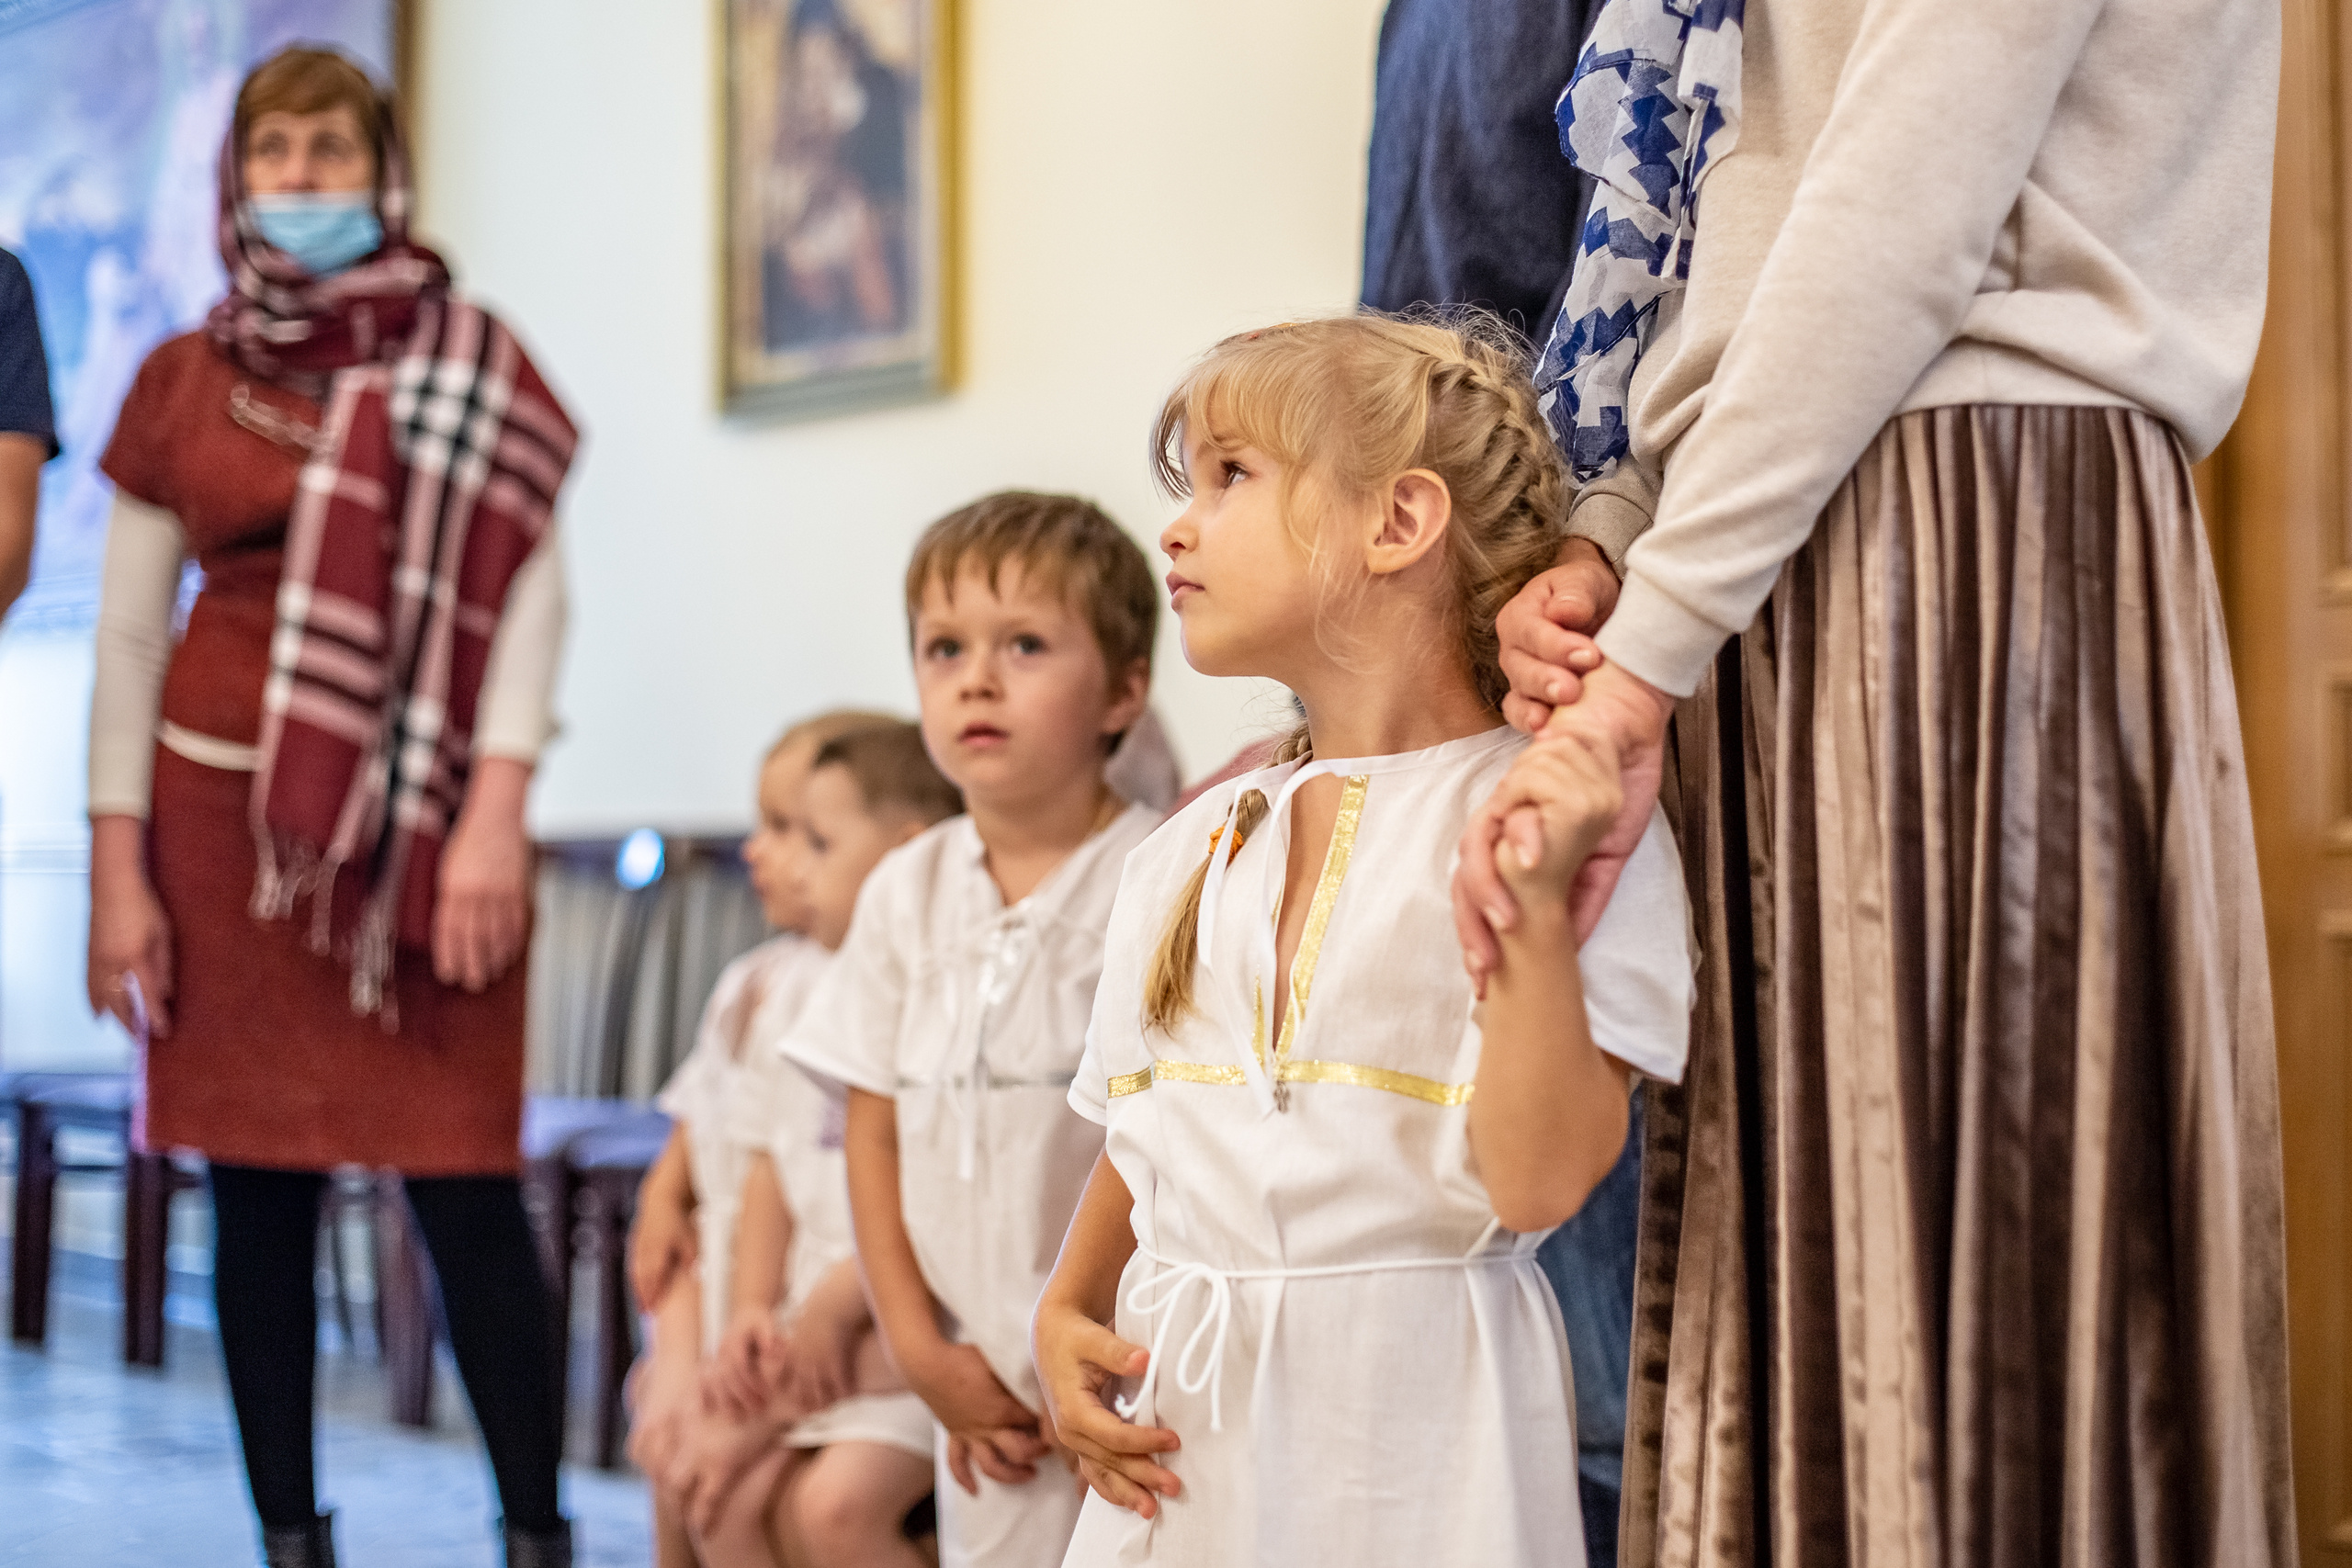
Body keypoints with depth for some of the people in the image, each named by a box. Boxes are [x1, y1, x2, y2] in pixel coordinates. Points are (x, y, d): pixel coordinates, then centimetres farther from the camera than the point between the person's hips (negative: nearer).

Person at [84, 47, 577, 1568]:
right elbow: (128, 632, 9)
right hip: (224, 809, 2)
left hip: (419, 815, -2)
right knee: (260, 1194, 4)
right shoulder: (181, 379, 10)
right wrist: (116, 869, 3)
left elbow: (530, 589, -1)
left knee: (466, 1186, -5)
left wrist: (494, 813, -11)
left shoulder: (470, 361, 4)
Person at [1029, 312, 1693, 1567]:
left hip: (1407, 1418, -4)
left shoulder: (1570, 817, -7)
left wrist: (1532, 906, -23)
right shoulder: (1184, 858, 10)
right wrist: (1067, 1318, 3)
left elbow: (1541, 1181, -14)